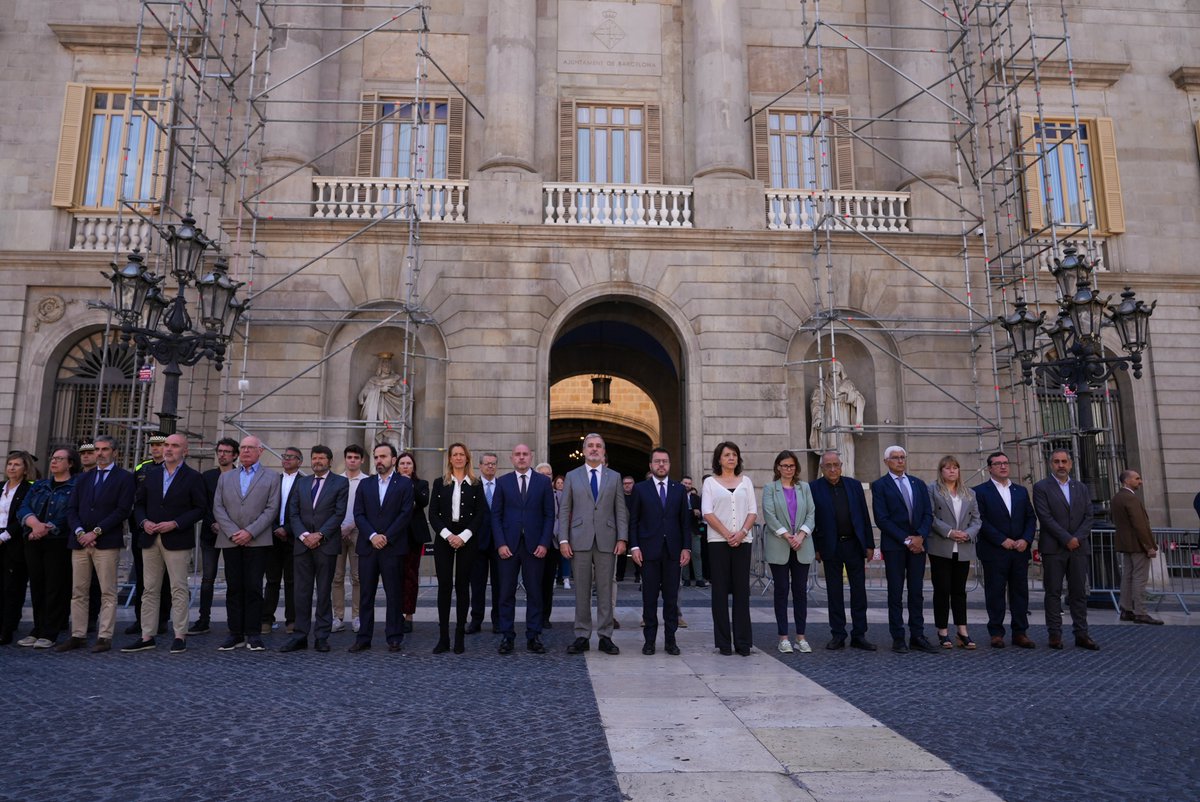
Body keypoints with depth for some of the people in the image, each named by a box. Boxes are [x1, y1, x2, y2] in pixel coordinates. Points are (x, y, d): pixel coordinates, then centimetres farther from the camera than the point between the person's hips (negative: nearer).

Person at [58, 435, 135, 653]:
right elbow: (72, 509, 11)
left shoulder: (124, 478, 1)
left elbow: (123, 510, -9)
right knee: (78, 592, 8)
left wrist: (96, 532, -13)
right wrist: (79, 532, -6)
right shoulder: (84, 479, 17)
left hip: (107, 543, -5)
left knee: (108, 592, -2)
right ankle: (78, 635, 15)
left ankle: (104, 637, 1)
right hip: (80, 542, 5)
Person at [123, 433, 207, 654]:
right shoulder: (150, 473, 12)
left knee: (179, 589, -1)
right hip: (150, 539, 5)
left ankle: (180, 636, 5)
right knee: (149, 590, 8)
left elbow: (200, 508, -5)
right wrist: (144, 522, -4)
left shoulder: (193, 477, -1)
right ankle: (147, 636, 15)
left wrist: (175, 524, -14)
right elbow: (139, 503, 14)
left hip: (177, 540, -4)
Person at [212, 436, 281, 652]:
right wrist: (232, 532, -8)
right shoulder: (225, 477, 15)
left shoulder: (272, 477, 6)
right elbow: (218, 508, 6)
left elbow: (271, 509, -3)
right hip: (230, 541, 3)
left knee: (254, 588, -3)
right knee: (233, 588, 5)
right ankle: (235, 634, 12)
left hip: (257, 542, -3)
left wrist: (250, 532, -12)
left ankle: (253, 634, 4)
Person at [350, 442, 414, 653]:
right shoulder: (365, 485, 13)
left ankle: (394, 638, 8)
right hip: (367, 547, 3)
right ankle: (363, 638, 12)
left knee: (394, 594, 1)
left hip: (393, 547, -3)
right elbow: (358, 514, 5)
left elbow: (406, 514, -5)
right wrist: (372, 536, -9)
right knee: (366, 594, 6)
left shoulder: (404, 483, 4)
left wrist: (387, 537, -11)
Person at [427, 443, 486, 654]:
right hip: (443, 539, 1)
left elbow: (480, 514, 0)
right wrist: (447, 535, -11)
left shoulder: (475, 484, 6)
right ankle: (443, 638, 5)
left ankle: (460, 637, 7)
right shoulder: (439, 483, 8)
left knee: (463, 586, 2)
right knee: (444, 586, -1)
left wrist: (464, 536, -11)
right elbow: (433, 514, 2)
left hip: (467, 540, 0)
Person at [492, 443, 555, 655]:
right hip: (508, 545, 0)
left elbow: (549, 515, 4)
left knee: (534, 593, 4)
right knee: (506, 593, 4)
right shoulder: (502, 482, 6)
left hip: (534, 546, 0)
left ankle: (533, 637, 13)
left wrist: (544, 543, -6)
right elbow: (496, 515, 4)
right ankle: (507, 637, 13)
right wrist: (500, 544, -6)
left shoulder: (543, 482, 5)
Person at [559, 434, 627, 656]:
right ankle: (582, 636, 11)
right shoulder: (572, 476, 8)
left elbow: (621, 510, 7)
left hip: (607, 541, 1)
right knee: (582, 590, 3)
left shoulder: (614, 477, 10)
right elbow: (564, 510, 5)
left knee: (605, 590, 3)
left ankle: (605, 636, 11)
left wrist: (622, 538, -3)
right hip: (580, 541, 0)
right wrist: (563, 540, -3)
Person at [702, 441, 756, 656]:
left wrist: (742, 533, -9)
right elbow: (707, 513, -3)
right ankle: (723, 642, 7)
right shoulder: (710, 482, 6)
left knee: (742, 590, 2)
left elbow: (753, 511, 7)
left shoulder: (745, 481, 13)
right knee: (720, 591, 0)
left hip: (743, 540, 2)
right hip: (718, 541, -2)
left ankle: (743, 642, 7)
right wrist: (727, 534, -11)